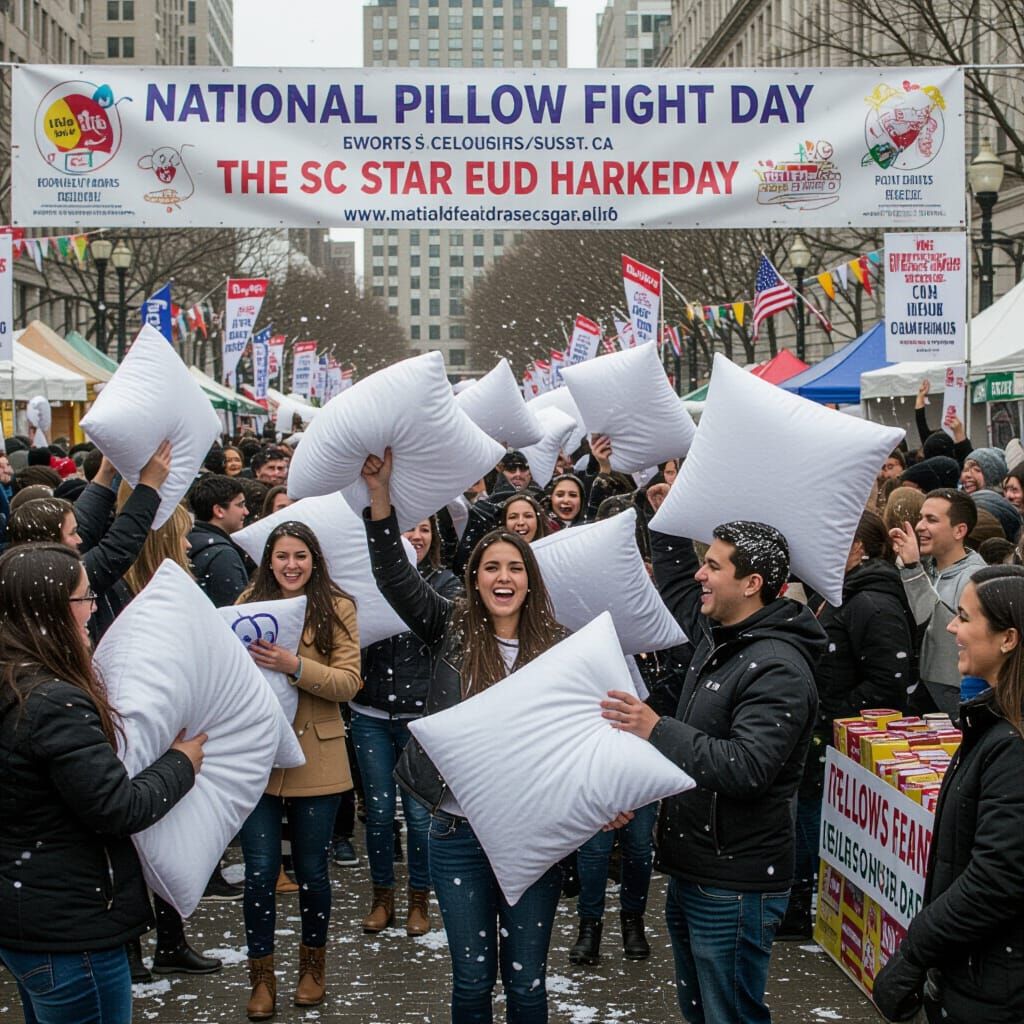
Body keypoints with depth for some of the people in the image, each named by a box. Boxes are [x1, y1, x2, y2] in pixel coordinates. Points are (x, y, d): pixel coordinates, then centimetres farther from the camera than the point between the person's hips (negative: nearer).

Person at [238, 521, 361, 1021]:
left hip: (315, 759, -1)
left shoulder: (337, 609, -2)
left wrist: (295, 666, -25)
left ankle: (313, 966, 30)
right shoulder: (250, 604, 5)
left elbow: (348, 683, -11)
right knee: (260, 871, 2)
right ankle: (261, 975, 18)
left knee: (312, 870, 10)